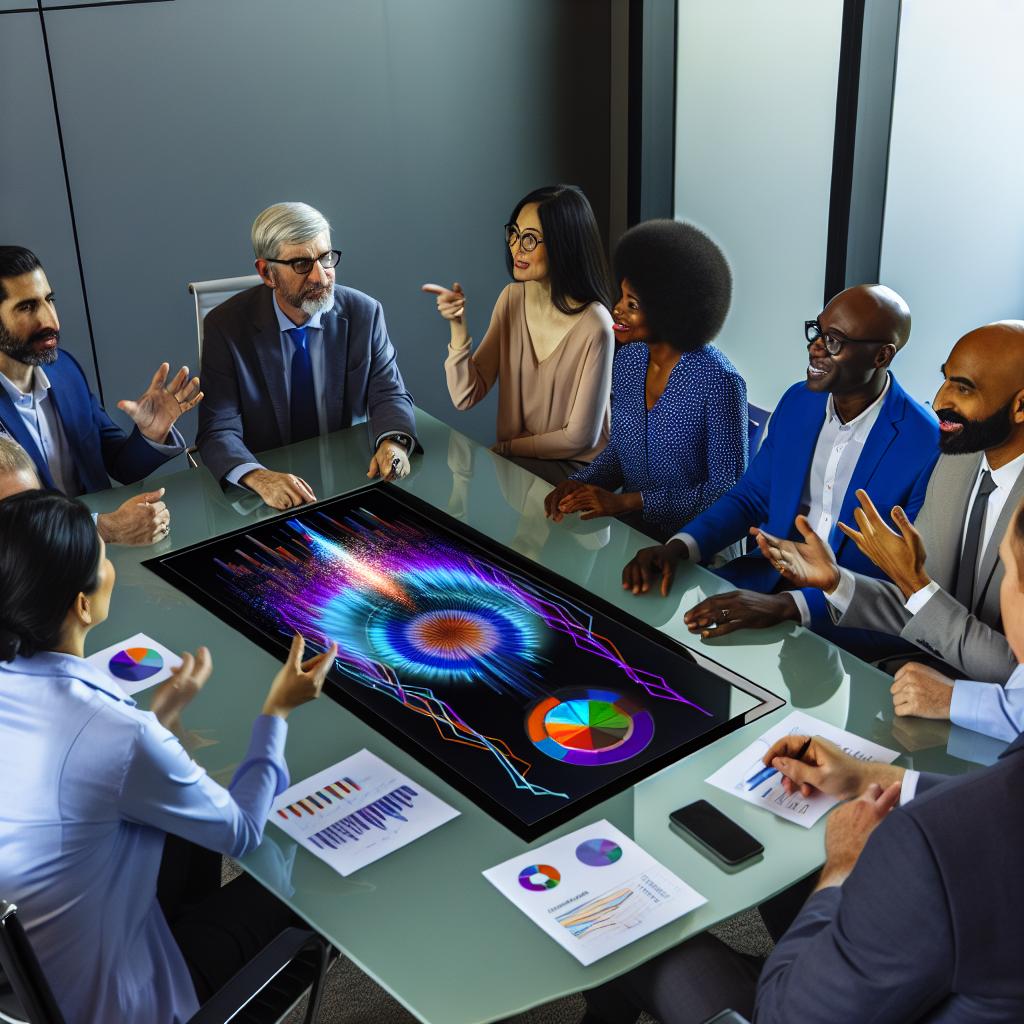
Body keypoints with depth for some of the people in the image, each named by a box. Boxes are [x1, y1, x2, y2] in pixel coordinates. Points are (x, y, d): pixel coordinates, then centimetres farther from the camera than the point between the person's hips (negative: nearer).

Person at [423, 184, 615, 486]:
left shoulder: (594, 327, -22)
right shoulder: (512, 298, -1)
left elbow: (580, 437, -14)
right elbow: (465, 397, -4)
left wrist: (506, 447, -4)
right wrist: (458, 326, -18)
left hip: (573, 470, -6)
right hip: (511, 458, 6)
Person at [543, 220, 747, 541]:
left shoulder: (717, 381, -18)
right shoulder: (627, 360, 2)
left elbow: (728, 488, -16)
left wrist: (628, 501, -20)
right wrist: (580, 481, -8)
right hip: (630, 529, 7)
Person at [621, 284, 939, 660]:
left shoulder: (927, 446, -18)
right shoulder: (797, 402, 2)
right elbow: (750, 497, 11)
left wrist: (785, 605, -32)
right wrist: (677, 547, -9)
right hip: (772, 573, 7)